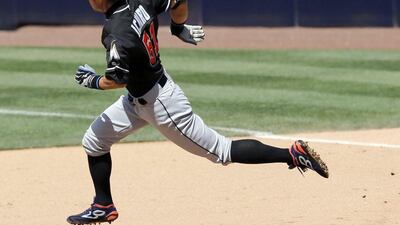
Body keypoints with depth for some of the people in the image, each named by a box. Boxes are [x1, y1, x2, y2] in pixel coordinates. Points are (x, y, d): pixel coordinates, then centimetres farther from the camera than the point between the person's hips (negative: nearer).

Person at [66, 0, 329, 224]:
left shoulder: (118, 33, -31)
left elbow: (118, 80, -26)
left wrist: (93, 81, -6)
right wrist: (180, 27, 23)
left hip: (160, 104, -10)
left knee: (222, 152, 0)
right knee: (94, 141, 15)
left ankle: (293, 154, 2)